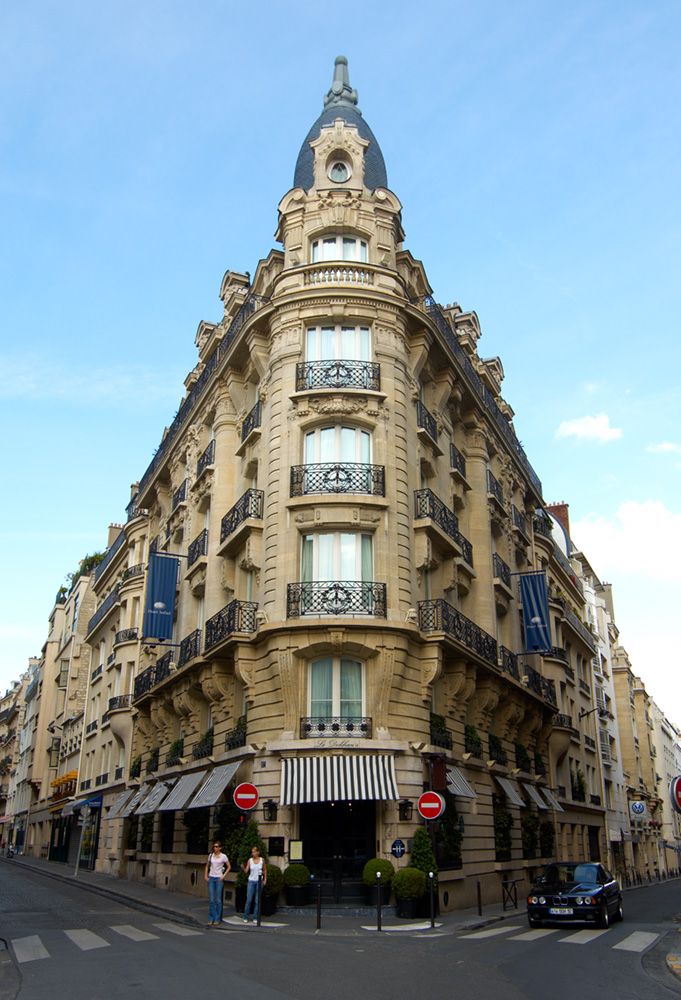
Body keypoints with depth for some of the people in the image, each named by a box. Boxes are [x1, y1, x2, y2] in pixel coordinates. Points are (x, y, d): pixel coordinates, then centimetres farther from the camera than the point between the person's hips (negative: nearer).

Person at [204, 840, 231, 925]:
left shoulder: (223, 856, -5)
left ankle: (217, 919, 10)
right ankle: (211, 919, 10)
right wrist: (206, 875, 7)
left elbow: (229, 867, 2)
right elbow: (207, 866, 17)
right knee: (211, 899, 2)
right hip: (211, 878, 3)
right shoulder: (210, 855, 5)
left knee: (218, 899, 0)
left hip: (219, 878, -3)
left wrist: (224, 875, -7)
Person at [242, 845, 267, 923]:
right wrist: (243, 867, -22)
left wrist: (265, 879, 3)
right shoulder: (250, 860, -1)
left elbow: (265, 870, 10)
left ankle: (256, 917, 10)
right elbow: (246, 871, -4)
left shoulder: (262, 860, -1)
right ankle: (246, 917, 9)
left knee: (257, 900, 2)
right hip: (251, 881, 0)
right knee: (249, 900, -2)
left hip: (259, 881, 0)